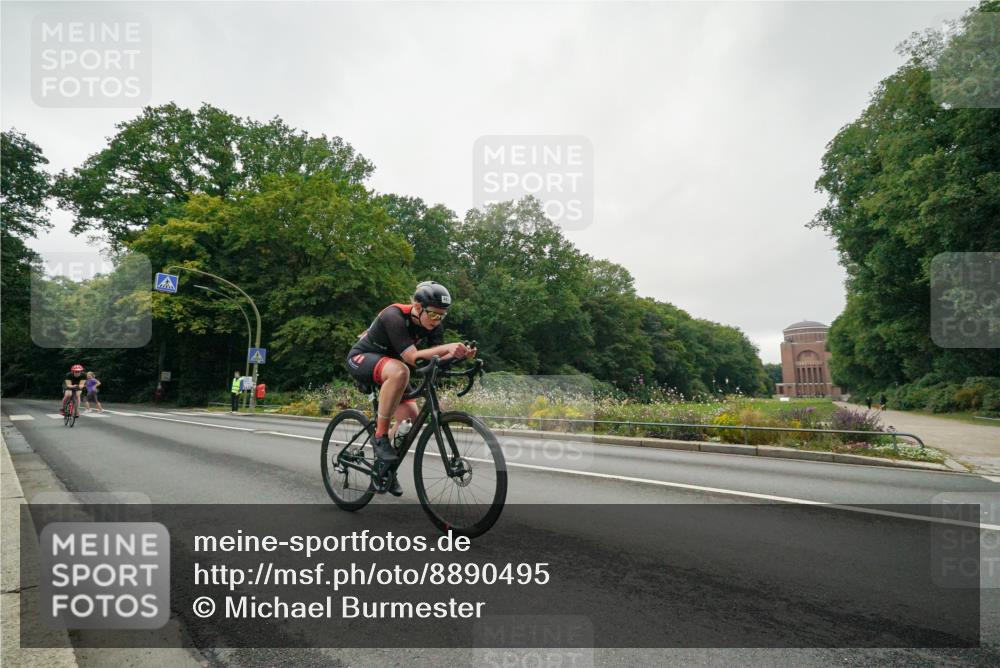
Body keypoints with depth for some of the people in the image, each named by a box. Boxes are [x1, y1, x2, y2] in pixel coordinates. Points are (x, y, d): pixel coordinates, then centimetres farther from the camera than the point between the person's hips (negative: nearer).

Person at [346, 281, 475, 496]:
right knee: (399, 371, -39)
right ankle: (380, 436, -26)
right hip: (361, 359, -7)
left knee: (410, 416, -8)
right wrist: (447, 347, -48)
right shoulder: (394, 316, -31)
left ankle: (386, 466, 15)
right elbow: (412, 356, -38)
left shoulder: (433, 324, -10)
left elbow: (437, 357, -17)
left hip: (389, 362, 7)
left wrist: (458, 353, -36)